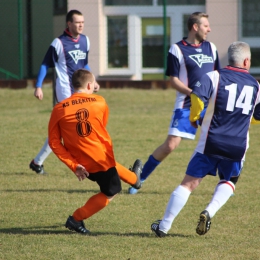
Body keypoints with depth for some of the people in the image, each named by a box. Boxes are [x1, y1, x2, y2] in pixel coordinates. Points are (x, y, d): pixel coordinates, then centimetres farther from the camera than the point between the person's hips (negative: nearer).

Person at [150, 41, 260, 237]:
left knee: (189, 183, 5)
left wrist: (193, 118, -1)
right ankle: (210, 211, -1)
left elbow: (197, 98, -20)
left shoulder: (214, 77, -3)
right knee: (228, 182, 26)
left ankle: (164, 226, 5)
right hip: (238, 146, 2)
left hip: (211, 142, -2)